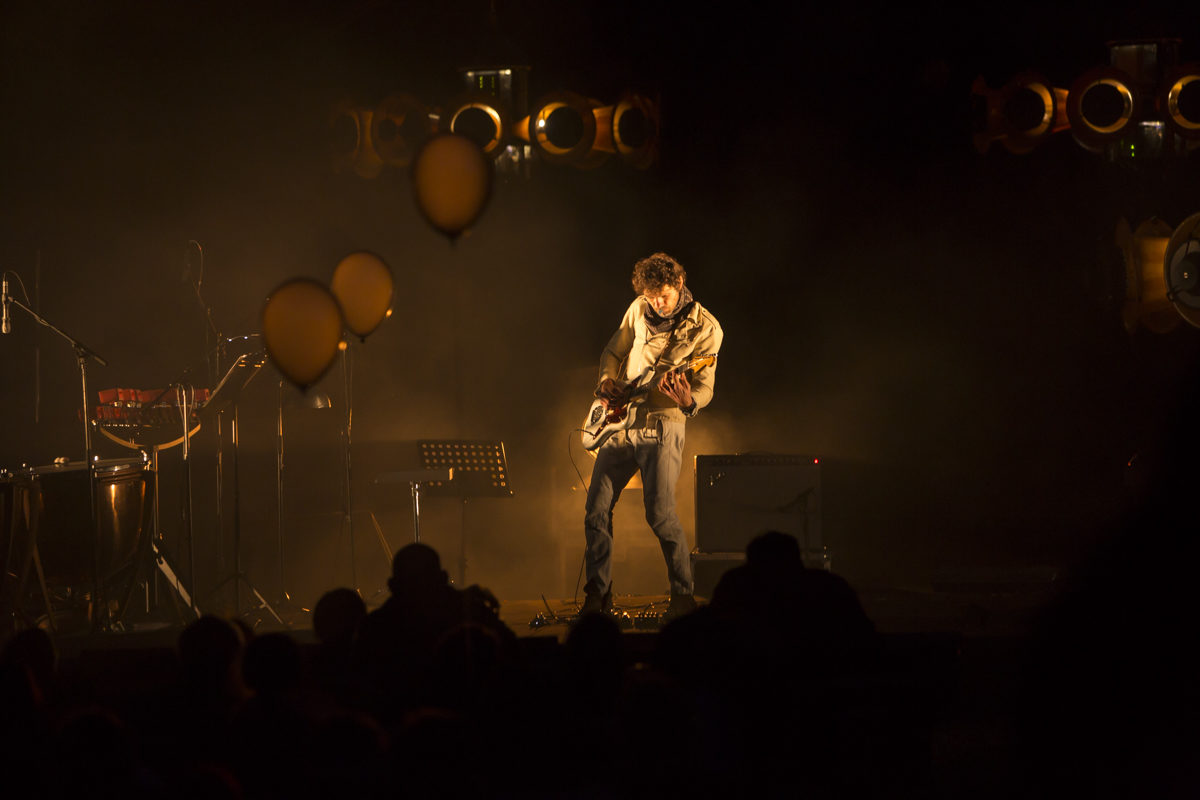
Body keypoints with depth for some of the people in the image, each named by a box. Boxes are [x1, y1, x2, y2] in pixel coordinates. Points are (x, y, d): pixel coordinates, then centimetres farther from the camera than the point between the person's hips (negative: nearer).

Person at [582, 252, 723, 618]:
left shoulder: (705, 328, -7)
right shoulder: (639, 310, 7)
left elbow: (705, 386, -9)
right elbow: (613, 351, 20)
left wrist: (689, 401, -32)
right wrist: (607, 382, 1)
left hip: (661, 425, -5)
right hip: (620, 420, 5)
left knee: (660, 514, -14)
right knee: (597, 509, 3)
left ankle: (683, 595, 0)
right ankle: (598, 591, 15)